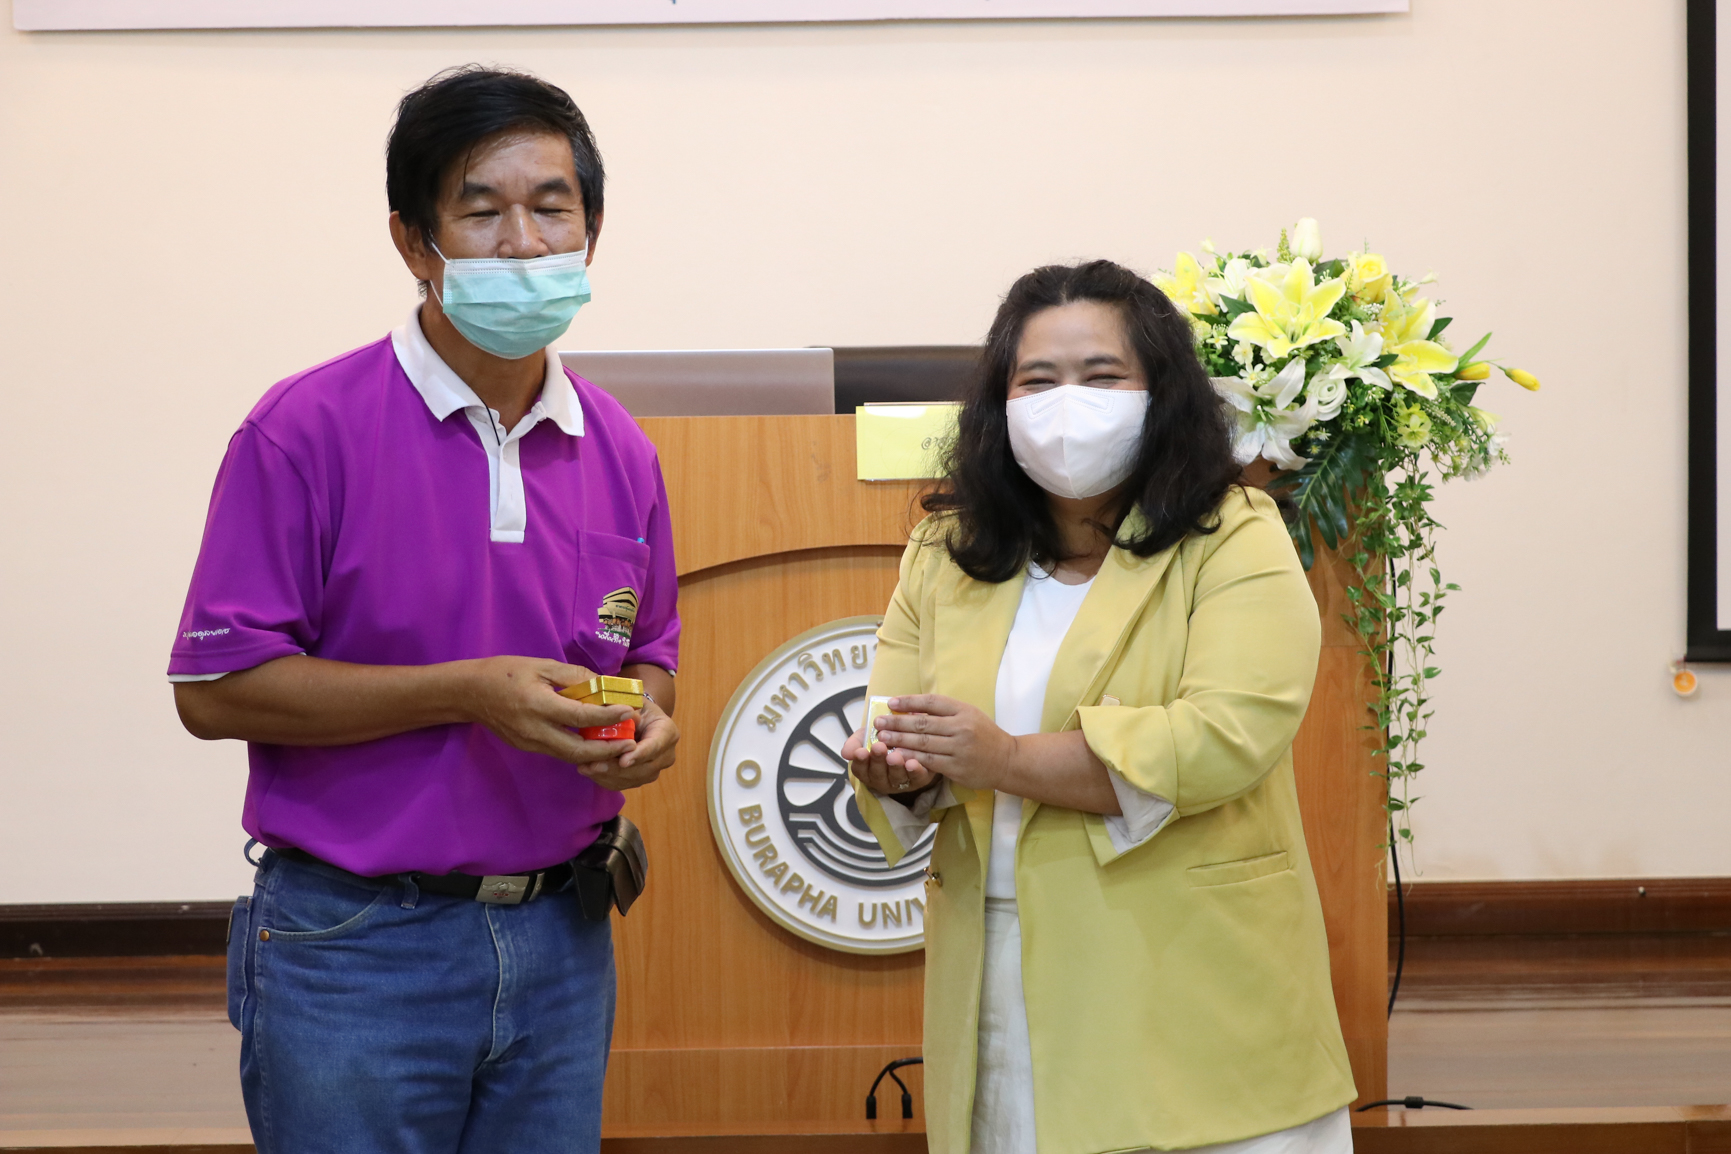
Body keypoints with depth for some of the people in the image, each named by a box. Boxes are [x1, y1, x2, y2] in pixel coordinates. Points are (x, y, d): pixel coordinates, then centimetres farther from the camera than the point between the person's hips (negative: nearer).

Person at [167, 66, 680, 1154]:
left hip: (560, 940, 5)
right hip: (357, 946, -5)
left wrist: (647, 722, -6)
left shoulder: (620, 452, 8)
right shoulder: (308, 431, -9)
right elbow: (215, 689, -12)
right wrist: (468, 693, -19)